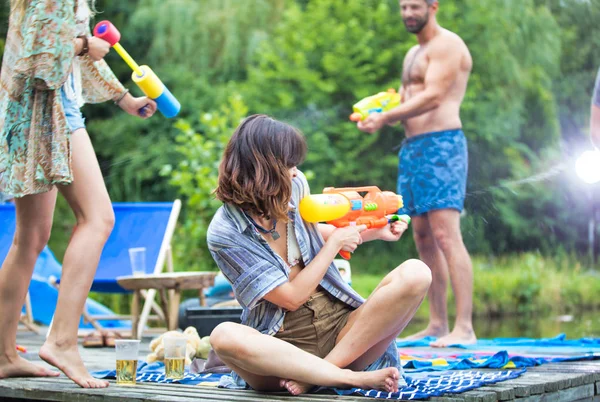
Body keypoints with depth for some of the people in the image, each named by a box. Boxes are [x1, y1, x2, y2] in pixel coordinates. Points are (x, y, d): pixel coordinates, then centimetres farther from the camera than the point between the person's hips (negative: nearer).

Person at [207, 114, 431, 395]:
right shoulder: (224, 234, -12)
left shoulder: (295, 186, 4)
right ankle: (356, 377, -34)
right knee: (224, 336, -37)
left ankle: (311, 375, -23)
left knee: (415, 274, -19)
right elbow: (292, 298, -10)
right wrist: (336, 241, -5)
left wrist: (374, 232, 22)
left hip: (342, 329, 5)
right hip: (283, 345, -5)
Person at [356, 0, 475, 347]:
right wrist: (375, 113, 1)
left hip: (441, 145, -9)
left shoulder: (447, 45, -5)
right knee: (424, 238, 7)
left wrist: (385, 118, -15)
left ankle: (465, 328, -18)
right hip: (412, 147, 9)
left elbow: (432, 98, -17)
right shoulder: (413, 54, 24)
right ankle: (437, 325, 12)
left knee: (446, 235, -16)